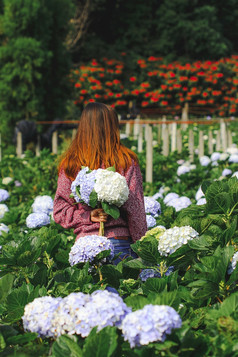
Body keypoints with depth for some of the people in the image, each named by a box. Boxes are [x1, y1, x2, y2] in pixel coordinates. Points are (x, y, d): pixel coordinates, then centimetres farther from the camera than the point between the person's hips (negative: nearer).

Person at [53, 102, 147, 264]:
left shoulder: (69, 164, 2)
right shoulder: (128, 161, -4)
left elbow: (59, 211, 3)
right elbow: (135, 209, -2)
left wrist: (88, 216, -3)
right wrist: (141, 246, 5)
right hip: (120, 243, -2)